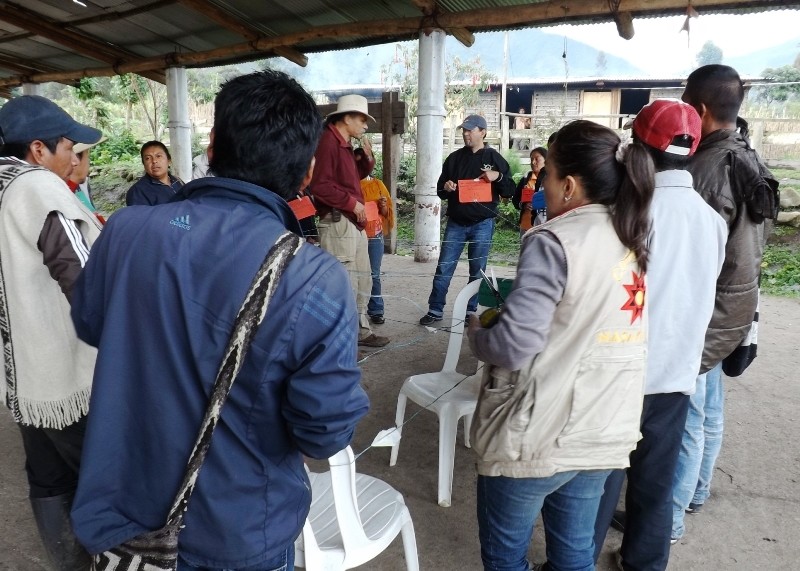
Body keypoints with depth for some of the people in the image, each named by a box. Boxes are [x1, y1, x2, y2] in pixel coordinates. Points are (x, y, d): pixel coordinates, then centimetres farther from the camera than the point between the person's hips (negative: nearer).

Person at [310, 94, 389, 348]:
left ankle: (361, 330, 29)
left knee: (362, 280, 17)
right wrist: (352, 203, -17)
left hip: (354, 222, 11)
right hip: (338, 222, -11)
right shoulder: (327, 141, -13)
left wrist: (367, 156, 8)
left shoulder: (344, 144, 18)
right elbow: (319, 185, -22)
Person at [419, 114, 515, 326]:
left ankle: (470, 312, 17)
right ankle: (435, 310, 11)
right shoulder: (455, 158, 9)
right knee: (443, 269, 1)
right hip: (456, 223, 2)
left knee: (477, 271, 6)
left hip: (482, 224, -2)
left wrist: (499, 176, -19)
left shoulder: (494, 158, 2)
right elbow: (440, 189, 14)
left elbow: (510, 191, 0)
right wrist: (446, 188, -10)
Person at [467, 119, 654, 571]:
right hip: (604, 432, 7)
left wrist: (477, 331, -3)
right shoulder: (632, 239, 5)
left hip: (541, 436, -7)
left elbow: (513, 346, -24)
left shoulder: (554, 241, -19)